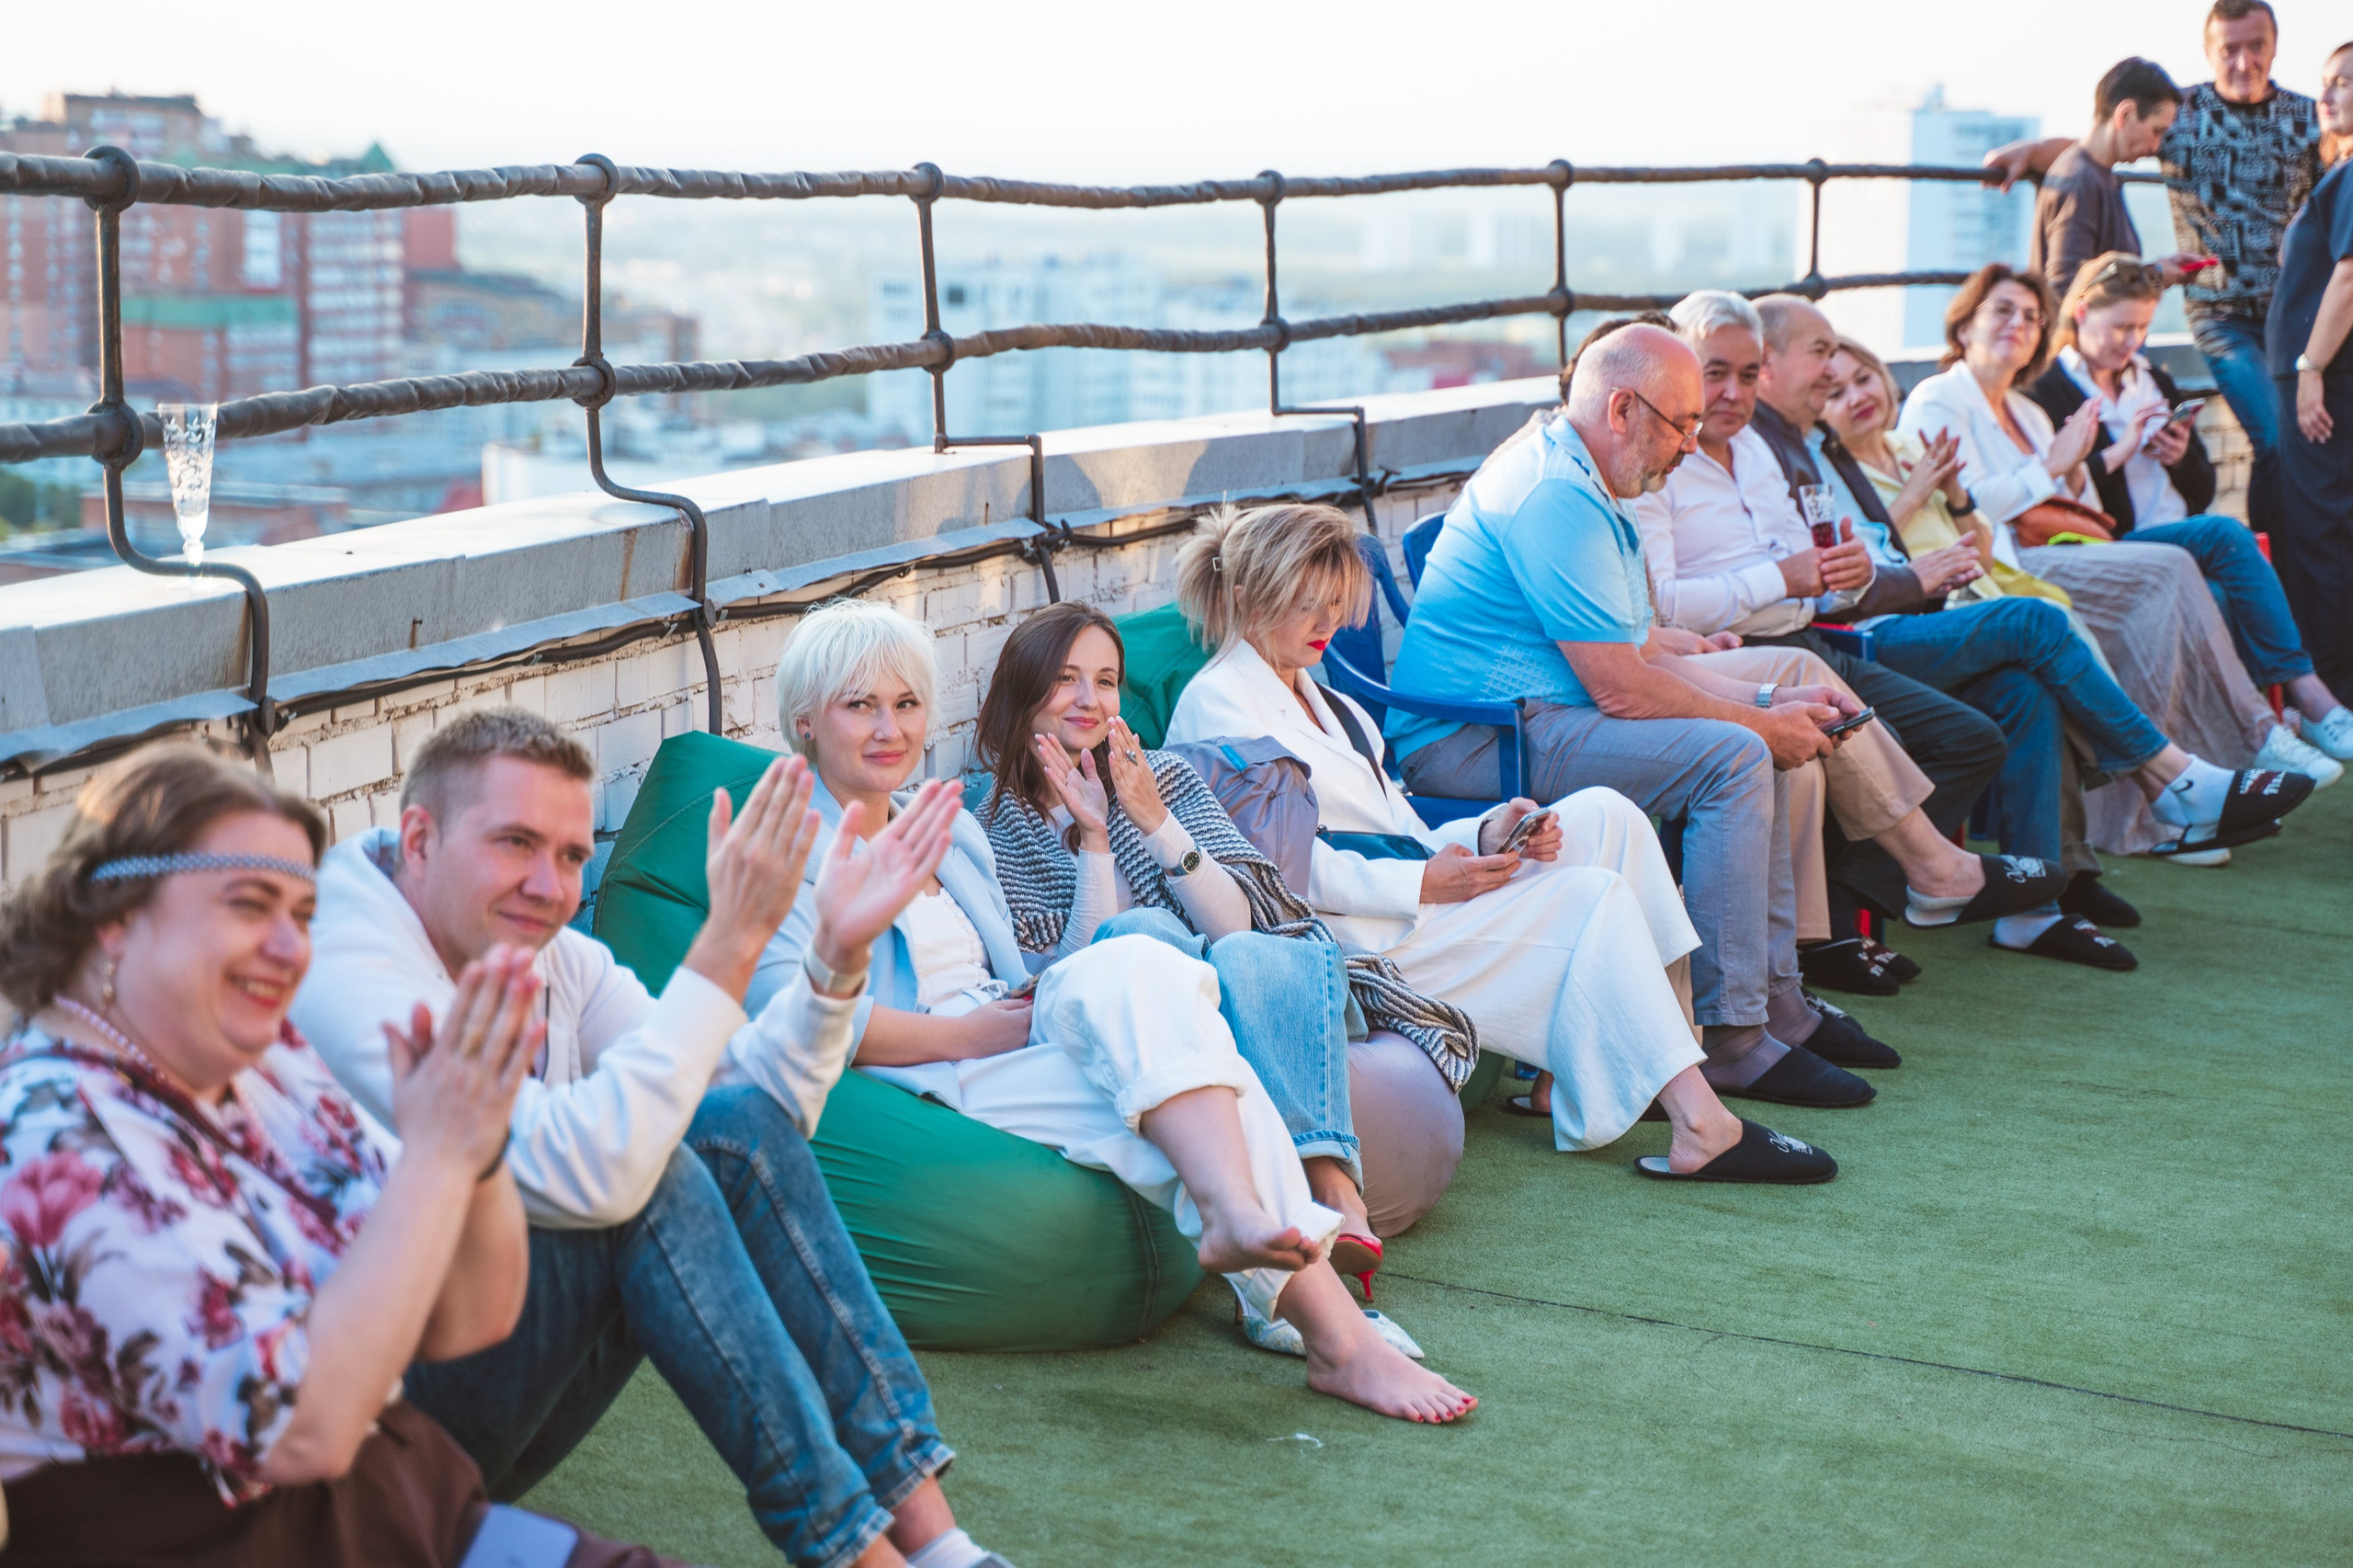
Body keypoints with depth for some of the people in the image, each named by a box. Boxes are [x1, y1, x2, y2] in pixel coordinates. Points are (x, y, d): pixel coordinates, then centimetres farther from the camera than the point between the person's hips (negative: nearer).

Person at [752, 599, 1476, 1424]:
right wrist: (973, 1032, -14)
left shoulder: (954, 830, 29)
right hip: (926, 1090, -6)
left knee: (1134, 961, -29)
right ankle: (1337, 1336, -45)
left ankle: (1237, 1215, -53)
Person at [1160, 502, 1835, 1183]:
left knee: (1601, 814, -9)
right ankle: (1698, 1122, -21)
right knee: (1593, 896, -18)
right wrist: (1423, 884, -19)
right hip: (1347, 944, -9)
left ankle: (1563, 1069, -16)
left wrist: (1489, 836, -2)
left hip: (1408, 899, 9)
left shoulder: (1326, 705, 26)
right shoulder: (1216, 704, -3)